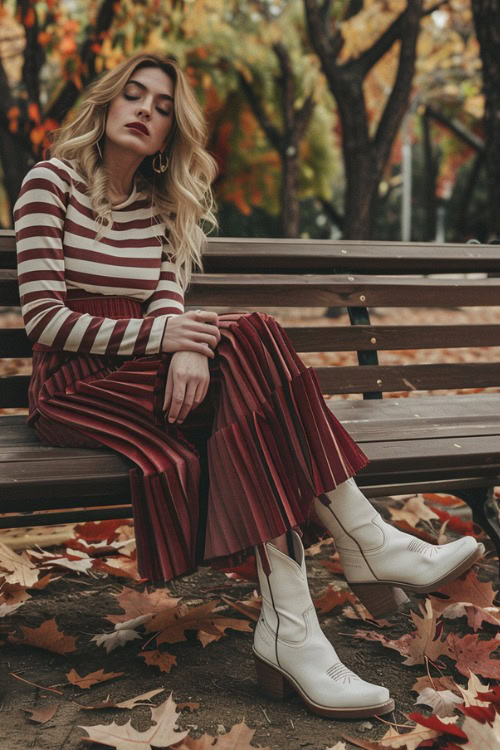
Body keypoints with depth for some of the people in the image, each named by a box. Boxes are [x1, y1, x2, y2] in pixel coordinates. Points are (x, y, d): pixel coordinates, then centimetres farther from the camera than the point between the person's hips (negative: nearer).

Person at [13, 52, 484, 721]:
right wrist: (158, 336, -21)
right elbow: (43, 316, -12)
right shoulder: (52, 182, -2)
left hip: (140, 370, 5)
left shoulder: (158, 208, 16)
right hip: (74, 387, -5)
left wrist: (190, 350, -25)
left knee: (251, 340, -26)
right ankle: (368, 547, -27)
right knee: (249, 348, -27)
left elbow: (168, 301, 0)